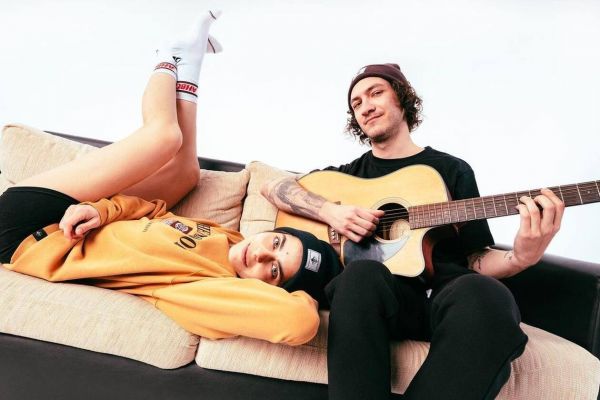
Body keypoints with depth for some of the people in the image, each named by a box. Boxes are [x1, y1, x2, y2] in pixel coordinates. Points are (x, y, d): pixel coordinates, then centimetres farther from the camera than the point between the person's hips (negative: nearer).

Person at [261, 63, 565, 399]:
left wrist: (519, 258, -11)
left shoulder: (453, 170, 17)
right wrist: (330, 211, -7)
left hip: (445, 295, 0)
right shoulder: (351, 173, 20)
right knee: (363, 275, -37)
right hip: (379, 295, 0)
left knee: (486, 295, -36)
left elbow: (474, 258, 13)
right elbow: (272, 186, 12)